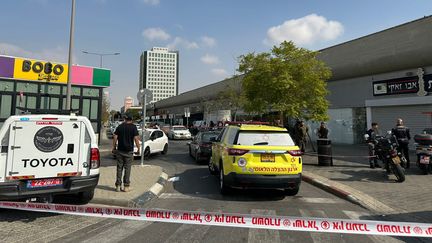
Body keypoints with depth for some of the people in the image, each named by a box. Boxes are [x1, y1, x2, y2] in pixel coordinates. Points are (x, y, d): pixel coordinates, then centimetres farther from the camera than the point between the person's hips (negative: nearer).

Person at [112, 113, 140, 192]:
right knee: (127, 168, 3)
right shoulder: (133, 127, -4)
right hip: (129, 151, -3)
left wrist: (114, 147, 10)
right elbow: (136, 139, -11)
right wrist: (138, 149, -4)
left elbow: (115, 138, 2)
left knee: (119, 168, 9)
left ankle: (118, 186, 12)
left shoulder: (120, 126, 5)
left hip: (120, 150, 3)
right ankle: (126, 186, 6)